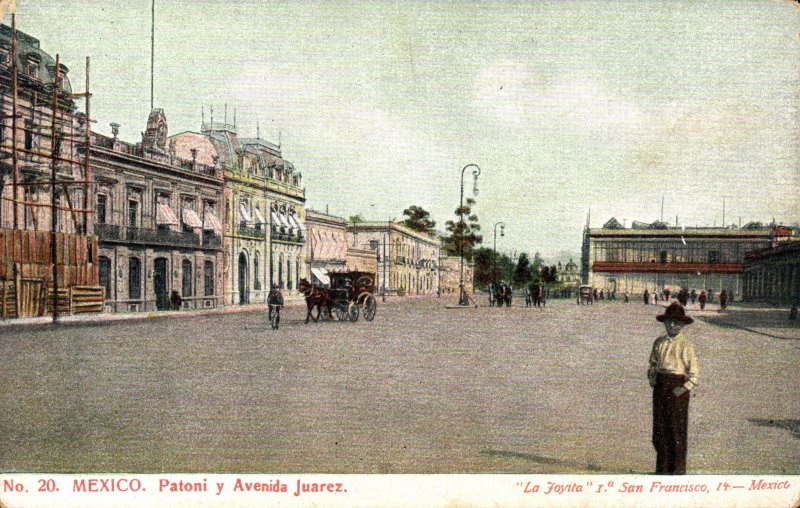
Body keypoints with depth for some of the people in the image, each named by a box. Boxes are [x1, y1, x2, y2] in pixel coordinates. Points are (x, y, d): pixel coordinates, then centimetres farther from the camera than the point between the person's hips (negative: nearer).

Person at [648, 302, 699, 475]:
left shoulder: (685, 345, -7)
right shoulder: (659, 342, 8)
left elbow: (694, 370, -7)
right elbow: (652, 363, 18)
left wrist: (686, 388, -13)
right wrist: (652, 378, 5)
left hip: (677, 387, -5)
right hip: (660, 387, 5)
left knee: (677, 428, 2)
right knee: (659, 426, 9)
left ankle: (678, 468, 13)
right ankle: (662, 466, 21)